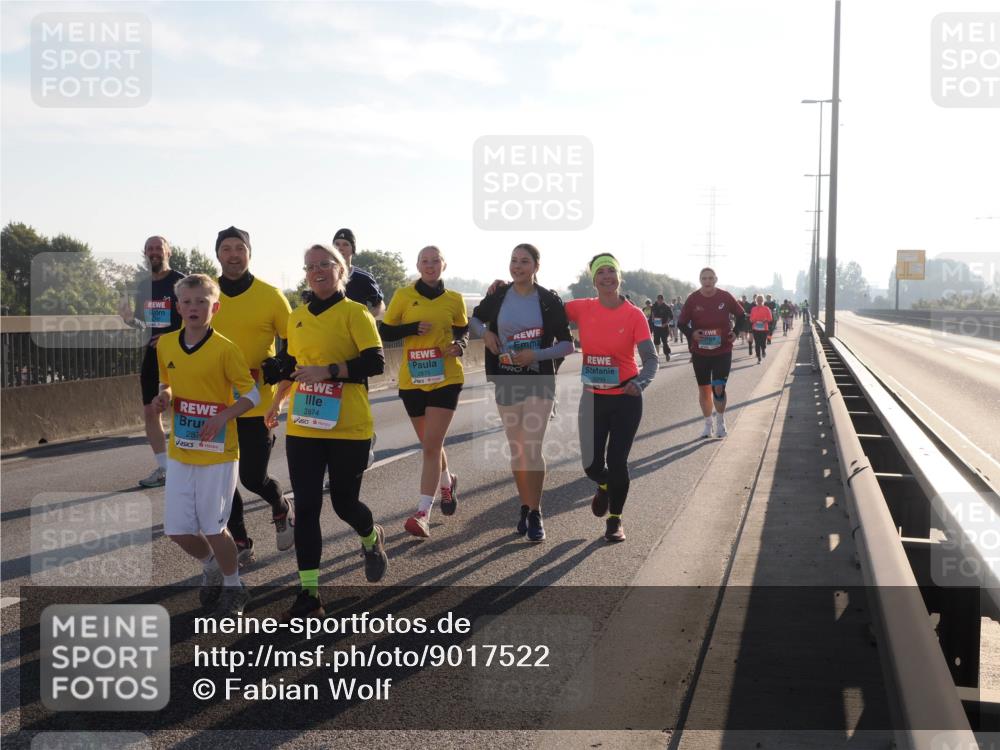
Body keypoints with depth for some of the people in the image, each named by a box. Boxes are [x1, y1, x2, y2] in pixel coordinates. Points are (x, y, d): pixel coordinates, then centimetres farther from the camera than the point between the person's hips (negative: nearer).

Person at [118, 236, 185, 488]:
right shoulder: (143, 286, 12)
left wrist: (172, 336, -24)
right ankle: (163, 469, 18)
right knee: (150, 411, 8)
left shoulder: (180, 281, -9)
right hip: (151, 353, 7)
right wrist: (129, 318, -2)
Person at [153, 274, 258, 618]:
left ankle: (233, 586, 26)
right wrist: (163, 399, -5)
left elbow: (251, 395, -9)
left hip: (217, 452, -5)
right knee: (178, 529, 7)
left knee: (213, 527, 0)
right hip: (179, 451, 5)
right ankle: (211, 567, 38)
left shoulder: (225, 349, -13)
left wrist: (222, 417, -23)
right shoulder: (165, 345, 2)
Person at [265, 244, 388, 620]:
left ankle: (372, 539, 42)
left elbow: (375, 362, -16)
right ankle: (309, 594, 5)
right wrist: (276, 403, 31)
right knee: (305, 507, 0)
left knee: (344, 503, 6)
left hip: (348, 429, -4)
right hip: (303, 428, 5)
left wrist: (328, 371, -22)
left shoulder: (355, 313, -6)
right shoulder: (297, 317, 11)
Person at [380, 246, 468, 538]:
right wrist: (414, 328, -15)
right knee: (430, 443, 16)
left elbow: (463, 331, 16)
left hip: (445, 379, -2)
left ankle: (423, 513, -10)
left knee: (432, 445, -12)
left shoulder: (454, 300, 2)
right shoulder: (403, 296, -1)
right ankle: (447, 482, 46)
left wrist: (460, 346, -6)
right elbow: (385, 331, 1)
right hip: (412, 380, 2)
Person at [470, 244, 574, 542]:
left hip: (539, 381, -3)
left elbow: (567, 345, -5)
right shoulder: (498, 297, 0)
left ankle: (535, 514, -2)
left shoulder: (549, 300, -7)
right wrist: (484, 333, -3)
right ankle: (525, 507, 25)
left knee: (532, 448, -12)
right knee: (516, 449, 9)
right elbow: (475, 318, 19)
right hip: (506, 381, 3)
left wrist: (536, 354, -20)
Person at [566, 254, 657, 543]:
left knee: (617, 461, 0)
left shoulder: (634, 315, -9)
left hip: (626, 399, -2)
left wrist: (639, 383, -32)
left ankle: (615, 520, 23)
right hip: (592, 397, 2)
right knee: (591, 463, 2)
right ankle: (604, 486, 41)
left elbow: (650, 358, -12)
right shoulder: (582, 309, -4)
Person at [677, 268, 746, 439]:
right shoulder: (692, 299, -5)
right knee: (704, 388, 10)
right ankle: (708, 424, 25)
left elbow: (740, 315, 11)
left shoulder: (725, 297, -5)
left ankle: (720, 421, 13)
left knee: (719, 388, -10)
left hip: (723, 350, -1)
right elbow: (681, 323, 1)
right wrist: (691, 333, -18)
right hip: (700, 352, 1)